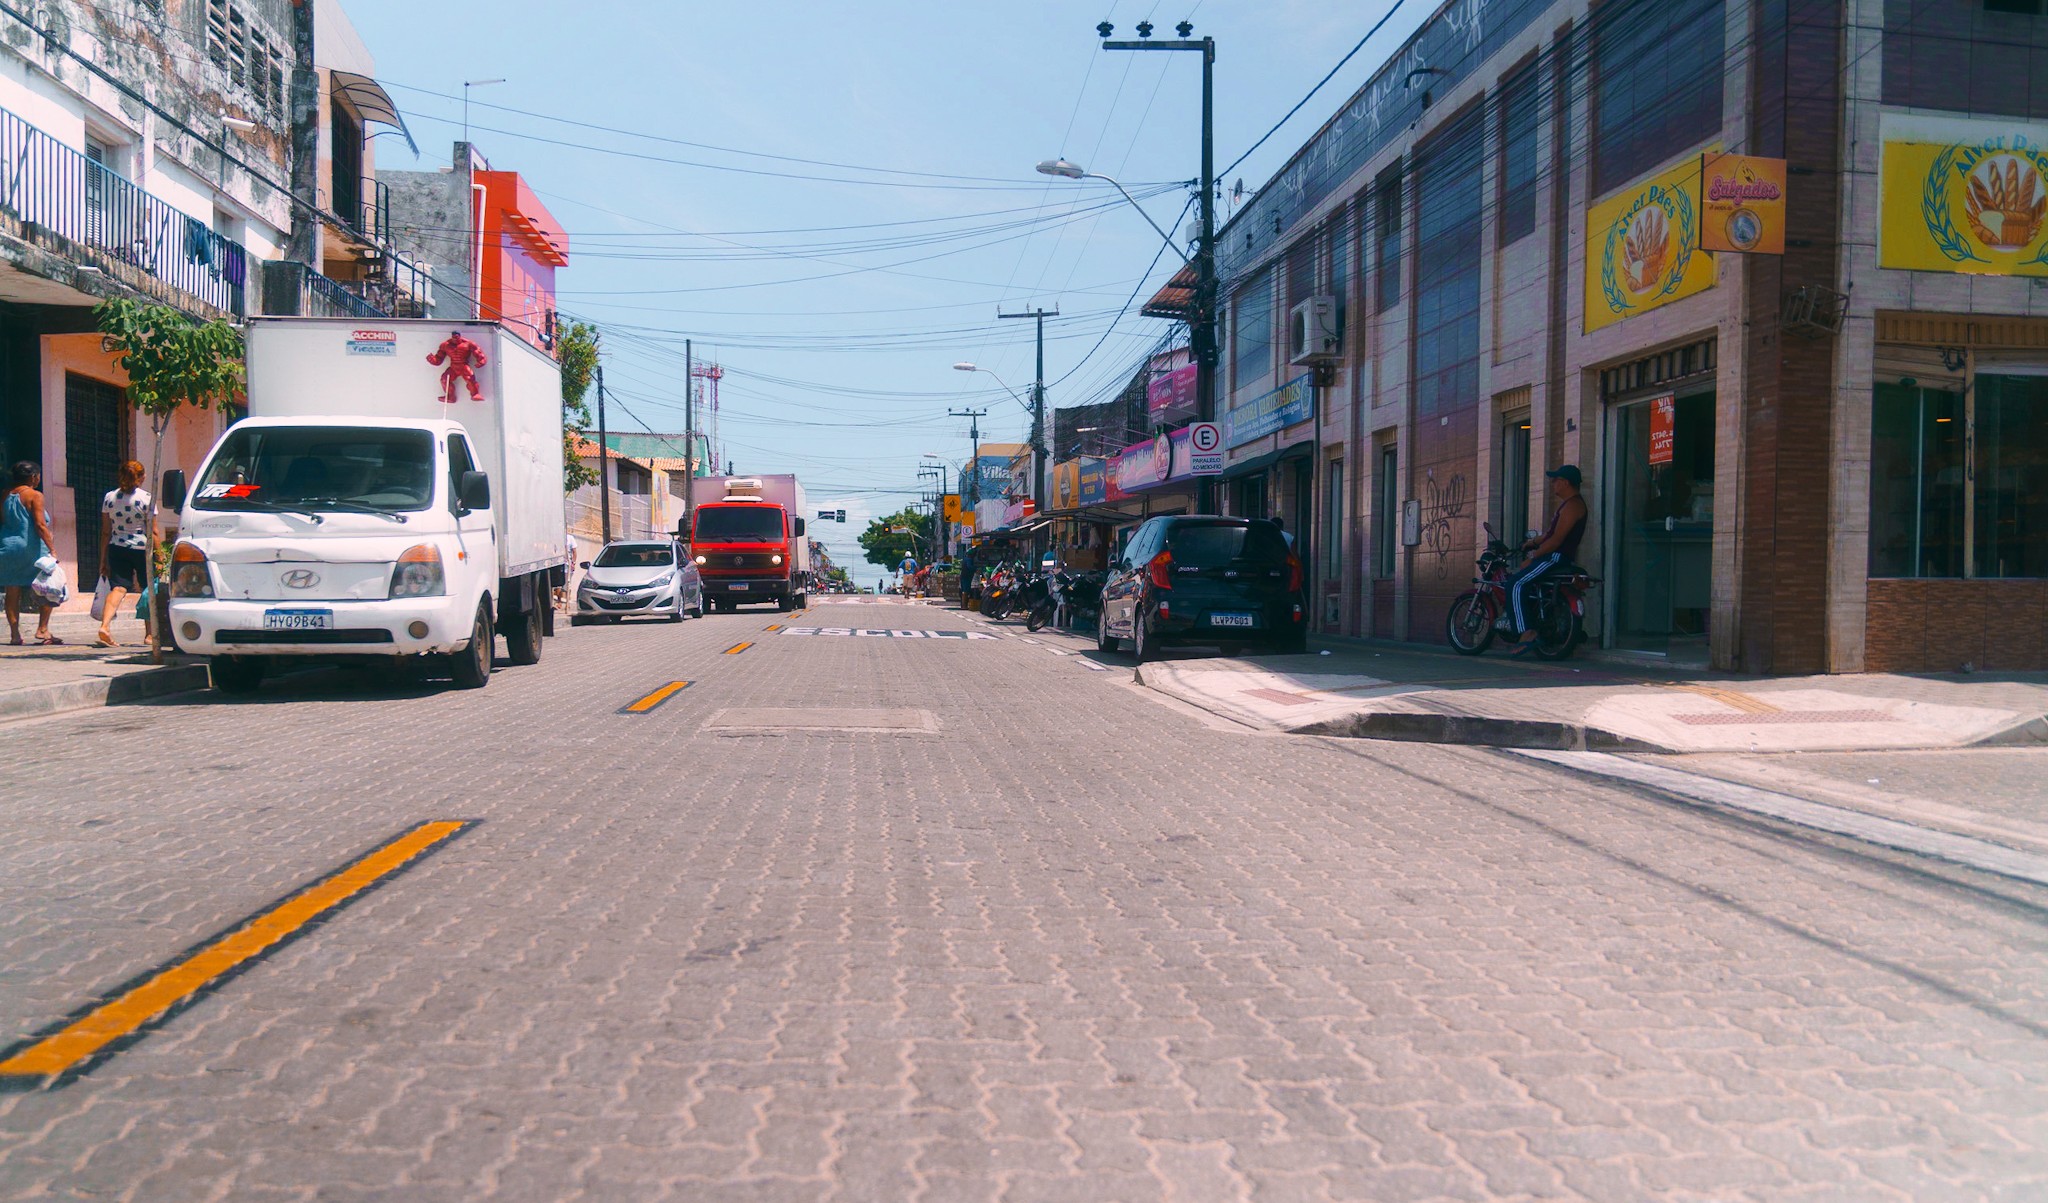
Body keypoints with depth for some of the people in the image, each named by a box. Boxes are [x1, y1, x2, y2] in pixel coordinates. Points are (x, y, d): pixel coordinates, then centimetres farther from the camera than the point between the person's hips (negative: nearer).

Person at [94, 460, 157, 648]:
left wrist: (103, 559, 12)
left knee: (117, 588, -3)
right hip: (142, 548, -3)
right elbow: (153, 532, -7)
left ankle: (104, 626, -26)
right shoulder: (146, 498, -5)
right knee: (149, 590, 11)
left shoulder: (109, 498, 6)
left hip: (117, 549, 3)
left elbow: (106, 532, 7)